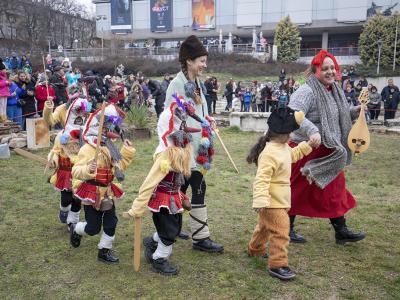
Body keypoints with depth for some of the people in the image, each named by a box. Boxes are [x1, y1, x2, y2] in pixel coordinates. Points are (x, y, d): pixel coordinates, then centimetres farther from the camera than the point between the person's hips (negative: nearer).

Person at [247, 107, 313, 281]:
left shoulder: (283, 147, 5)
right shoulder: (270, 153, -27)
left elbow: (293, 154, 29)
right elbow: (262, 179, -31)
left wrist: (308, 145, 20)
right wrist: (260, 200, -36)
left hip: (280, 199, 11)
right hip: (272, 202, -11)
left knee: (265, 226, 27)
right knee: (280, 232, -7)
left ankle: (255, 249, 47)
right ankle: (277, 265, 3)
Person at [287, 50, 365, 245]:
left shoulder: (334, 91, 10)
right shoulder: (307, 92, -19)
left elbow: (340, 117, 23)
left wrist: (356, 111, 6)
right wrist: (312, 131, -45)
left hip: (328, 153, 9)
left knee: (333, 189, 14)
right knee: (298, 191, 4)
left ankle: (341, 231, 26)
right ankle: (287, 229, 22)